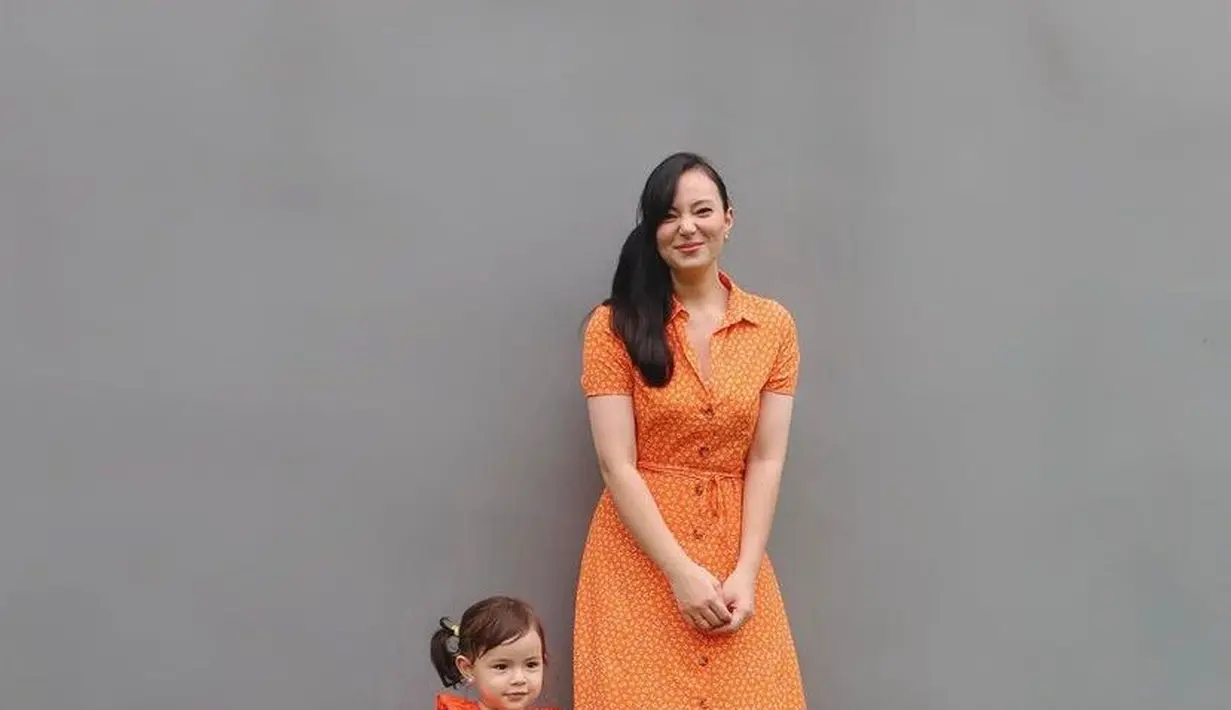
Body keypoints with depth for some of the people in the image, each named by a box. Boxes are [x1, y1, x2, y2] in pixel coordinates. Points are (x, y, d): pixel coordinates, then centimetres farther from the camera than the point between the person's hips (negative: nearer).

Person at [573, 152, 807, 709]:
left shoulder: (774, 326, 4)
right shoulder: (615, 326, -4)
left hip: (734, 553, 2)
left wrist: (745, 573, -10)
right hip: (638, 557, -2)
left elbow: (766, 461, 0)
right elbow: (616, 465, -10)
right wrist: (681, 573, -15)